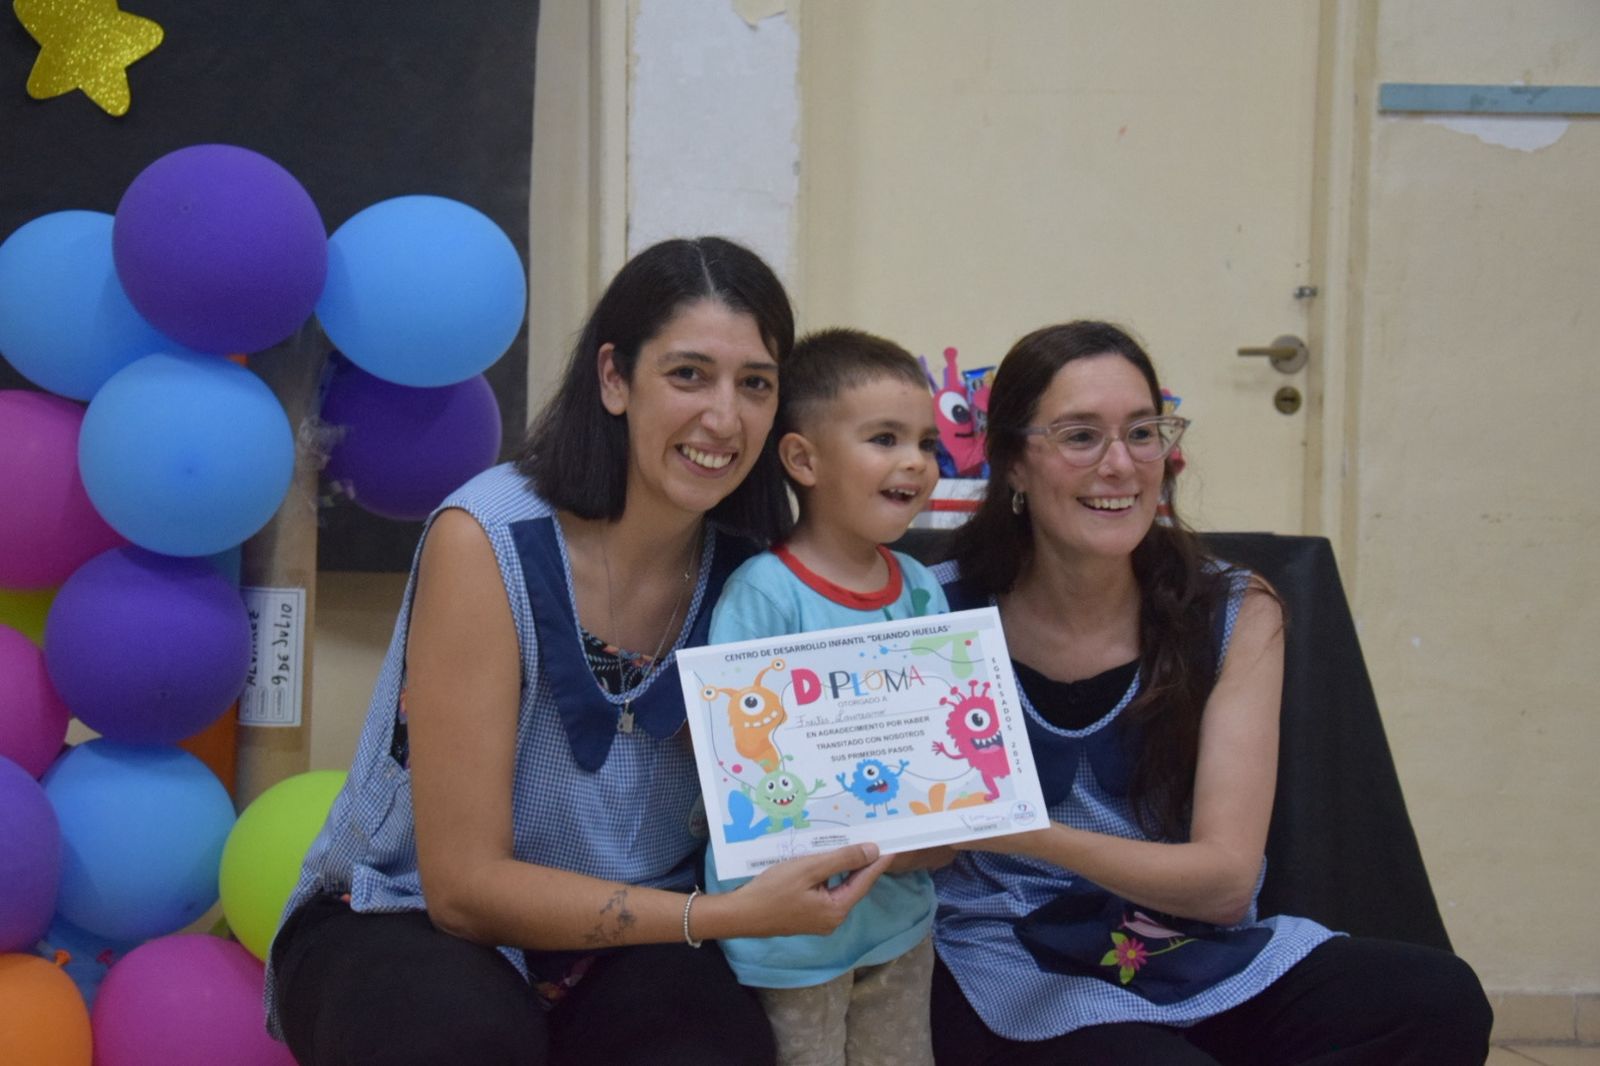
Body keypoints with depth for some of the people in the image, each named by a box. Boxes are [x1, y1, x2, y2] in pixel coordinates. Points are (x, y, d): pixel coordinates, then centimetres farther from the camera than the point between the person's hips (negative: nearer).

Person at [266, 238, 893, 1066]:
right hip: (405, 928, -3)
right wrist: (731, 914, -28)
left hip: (624, 941, 3)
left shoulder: (748, 570, -7)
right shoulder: (488, 539, -19)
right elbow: (465, 885, -21)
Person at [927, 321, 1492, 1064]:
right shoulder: (940, 614, -6)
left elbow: (1226, 878, -11)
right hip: (1017, 970, -4)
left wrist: (1028, 835, -27)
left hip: (1204, 956, 4)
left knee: (1442, 1003, -20)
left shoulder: (1234, 617, -2)